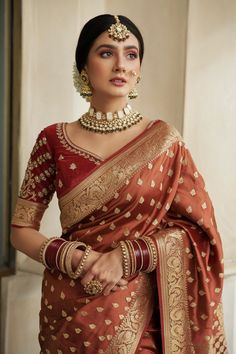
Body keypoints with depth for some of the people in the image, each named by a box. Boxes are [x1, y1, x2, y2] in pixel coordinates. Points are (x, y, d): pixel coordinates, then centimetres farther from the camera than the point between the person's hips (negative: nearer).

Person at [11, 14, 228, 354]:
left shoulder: (163, 140, -5)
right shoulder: (54, 140, -4)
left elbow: (196, 229, -6)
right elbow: (21, 230, -1)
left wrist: (127, 257, -18)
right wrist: (75, 259, -17)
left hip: (138, 313, 0)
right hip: (69, 311, 1)